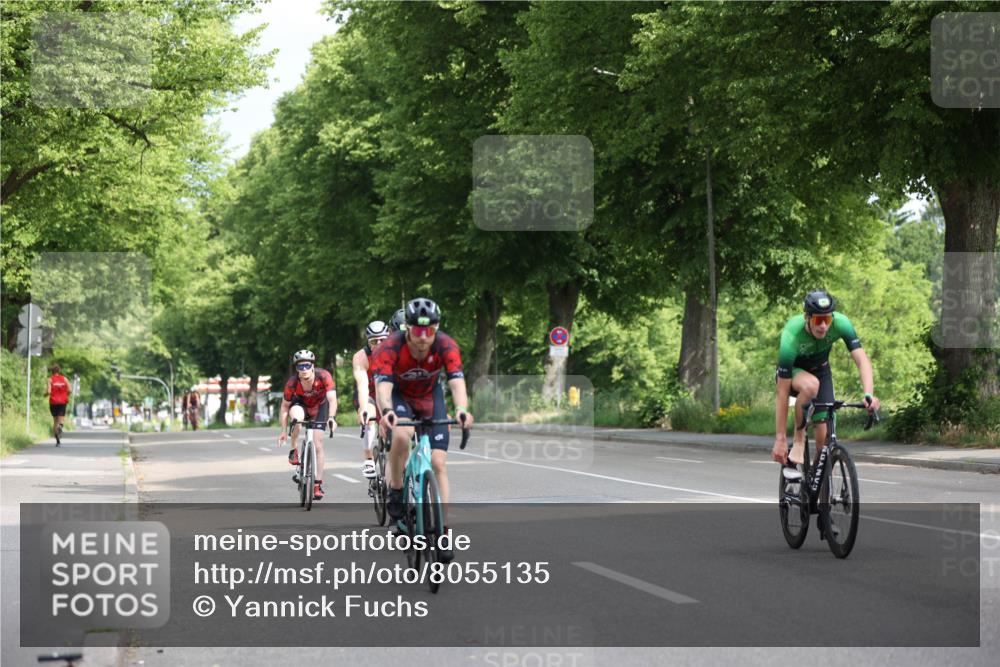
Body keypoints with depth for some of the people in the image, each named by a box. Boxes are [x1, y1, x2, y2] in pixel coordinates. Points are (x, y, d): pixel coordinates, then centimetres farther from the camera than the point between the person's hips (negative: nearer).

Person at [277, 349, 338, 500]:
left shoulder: (324, 376, -35)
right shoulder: (292, 383, -32)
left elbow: (332, 400, -42)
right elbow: (284, 407, -22)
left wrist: (331, 417, -60)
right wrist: (284, 431, -29)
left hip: (319, 407, 0)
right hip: (301, 403, 0)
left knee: (318, 445, -6)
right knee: (296, 414, -37)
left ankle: (317, 484, 4)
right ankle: (294, 451, -17)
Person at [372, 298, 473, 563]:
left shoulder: (446, 346, -28)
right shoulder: (390, 347, -32)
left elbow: (457, 381, -38)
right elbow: (383, 384, -42)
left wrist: (461, 409, -59)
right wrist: (386, 411, -63)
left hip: (430, 396, 2)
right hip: (400, 395, -2)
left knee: (439, 462, -8)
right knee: (401, 436, -35)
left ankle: (443, 532, -2)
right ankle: (396, 491, -10)